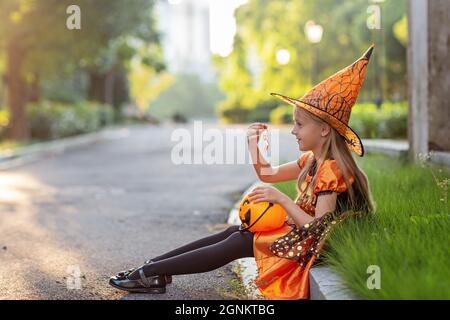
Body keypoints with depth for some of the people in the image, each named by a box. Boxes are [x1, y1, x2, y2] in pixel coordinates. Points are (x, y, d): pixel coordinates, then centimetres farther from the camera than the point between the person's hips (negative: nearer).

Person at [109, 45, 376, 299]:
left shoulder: (331, 169, -21)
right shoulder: (312, 161, 9)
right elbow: (268, 173, 14)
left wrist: (282, 198, -30)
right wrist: (253, 145, -4)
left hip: (305, 245, -9)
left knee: (236, 244, -14)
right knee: (233, 233, 2)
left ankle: (150, 273, -11)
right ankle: (153, 267, -1)